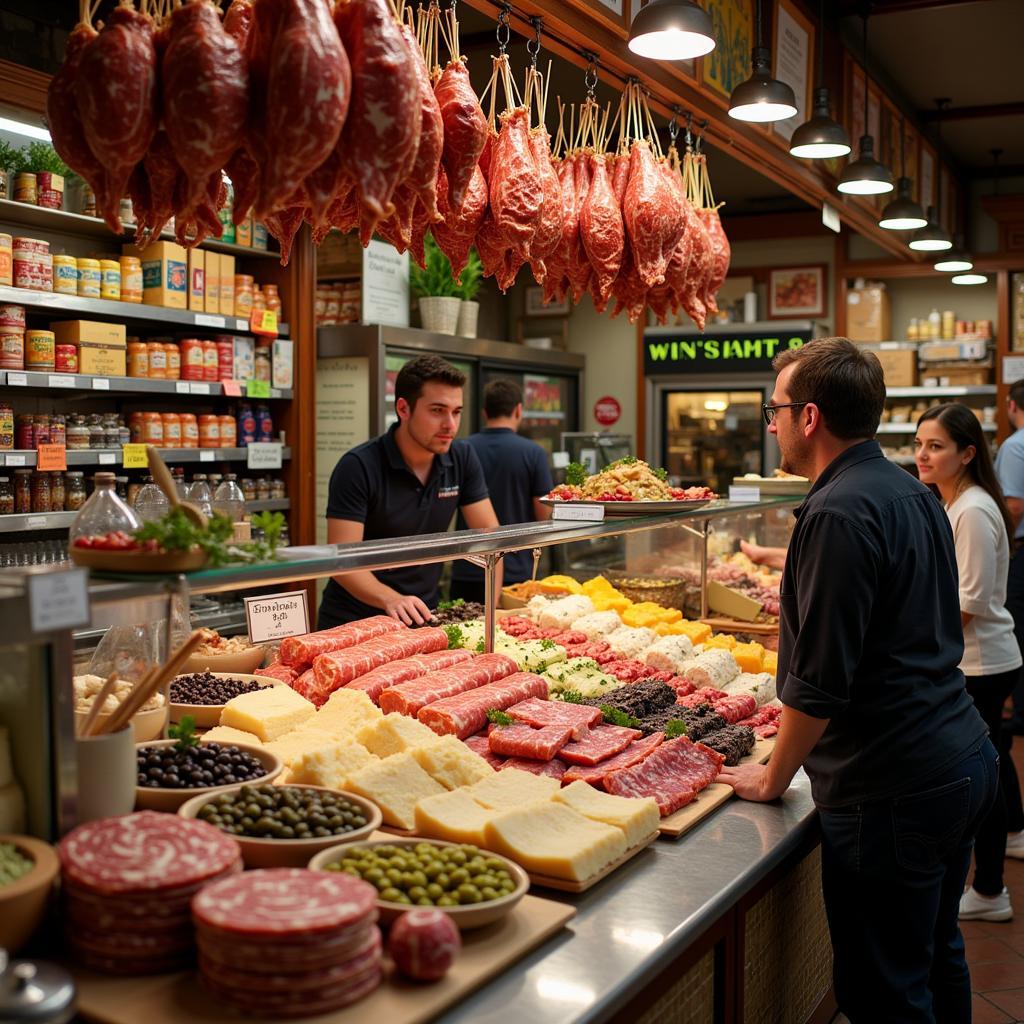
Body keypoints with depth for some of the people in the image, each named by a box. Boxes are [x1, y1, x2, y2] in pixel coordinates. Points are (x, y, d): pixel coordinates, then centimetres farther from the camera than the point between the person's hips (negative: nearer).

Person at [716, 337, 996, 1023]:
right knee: (938, 955, 24)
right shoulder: (915, 494, 10)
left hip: (892, 788, -10)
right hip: (966, 760, 10)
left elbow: (819, 681, -20)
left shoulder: (839, 514, -20)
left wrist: (774, 778, -7)